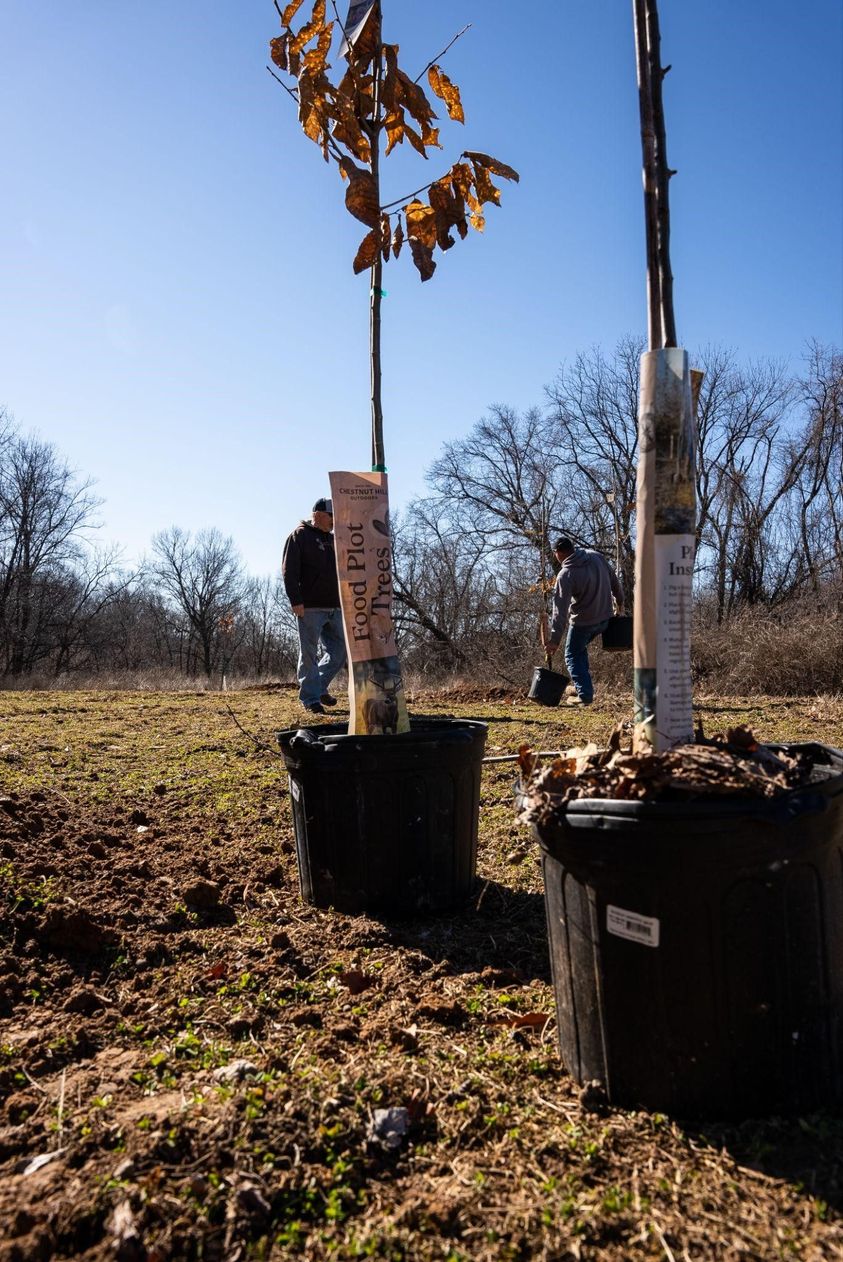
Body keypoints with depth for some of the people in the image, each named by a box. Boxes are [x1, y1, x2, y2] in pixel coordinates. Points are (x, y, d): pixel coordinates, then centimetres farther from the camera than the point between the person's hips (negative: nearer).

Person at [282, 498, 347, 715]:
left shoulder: (332, 540, 20)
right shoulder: (299, 536, -2)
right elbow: (289, 570, -10)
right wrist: (295, 600, -17)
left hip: (334, 607, 7)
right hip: (310, 607, -7)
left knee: (339, 650, 8)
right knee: (309, 654, -2)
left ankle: (319, 687, 25)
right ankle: (311, 699, 4)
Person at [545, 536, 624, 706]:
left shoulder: (566, 575, -21)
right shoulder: (596, 556, -3)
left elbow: (560, 610, -24)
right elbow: (614, 580, 9)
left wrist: (555, 640, -23)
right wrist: (619, 601, 25)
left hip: (582, 622, -7)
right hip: (604, 618, 7)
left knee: (573, 656, 10)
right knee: (580, 648, 25)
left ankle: (585, 694, 6)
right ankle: (582, 686, 28)